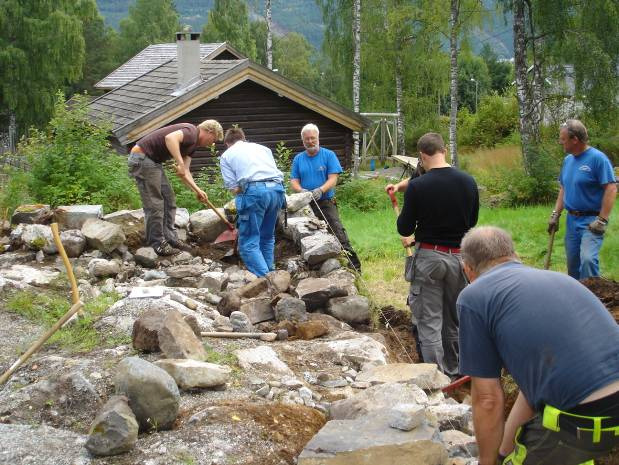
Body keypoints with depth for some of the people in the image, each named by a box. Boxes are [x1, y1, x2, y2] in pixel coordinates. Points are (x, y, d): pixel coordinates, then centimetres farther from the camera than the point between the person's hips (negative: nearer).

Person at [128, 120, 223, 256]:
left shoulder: (193, 144, 15)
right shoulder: (191, 132, -15)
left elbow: (184, 172, 16)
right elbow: (170, 138, -35)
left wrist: (197, 190, 8)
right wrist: (180, 163, -33)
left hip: (153, 161, 11)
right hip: (142, 157, -11)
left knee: (169, 200, 14)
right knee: (154, 205, -5)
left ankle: (170, 238, 19)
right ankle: (158, 244, 2)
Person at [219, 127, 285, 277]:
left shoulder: (227, 155, 19)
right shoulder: (262, 147, 31)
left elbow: (234, 188, 8)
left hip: (254, 191, -5)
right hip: (277, 188, 5)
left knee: (249, 243, -2)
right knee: (267, 237, 20)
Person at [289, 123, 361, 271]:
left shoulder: (329, 155, 4)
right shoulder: (298, 159, 13)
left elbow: (333, 179, -5)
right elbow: (294, 181, 7)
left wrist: (321, 190, -24)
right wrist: (301, 190, -16)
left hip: (326, 203, -3)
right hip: (306, 205, 3)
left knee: (339, 233, -14)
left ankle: (354, 266, -16)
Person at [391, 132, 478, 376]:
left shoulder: (417, 186, -14)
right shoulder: (468, 182, -2)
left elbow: (404, 229, -7)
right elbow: (473, 220, 11)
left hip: (429, 257, -4)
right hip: (459, 256, 4)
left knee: (429, 321, 3)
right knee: (455, 319, 18)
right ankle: (453, 370, 29)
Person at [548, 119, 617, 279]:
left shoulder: (597, 158, -14)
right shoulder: (568, 160, 9)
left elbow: (611, 189, -16)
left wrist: (602, 220, -19)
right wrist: (555, 214, 13)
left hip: (591, 221, -7)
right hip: (572, 220, 7)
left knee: (588, 259, -24)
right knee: (572, 263, 13)